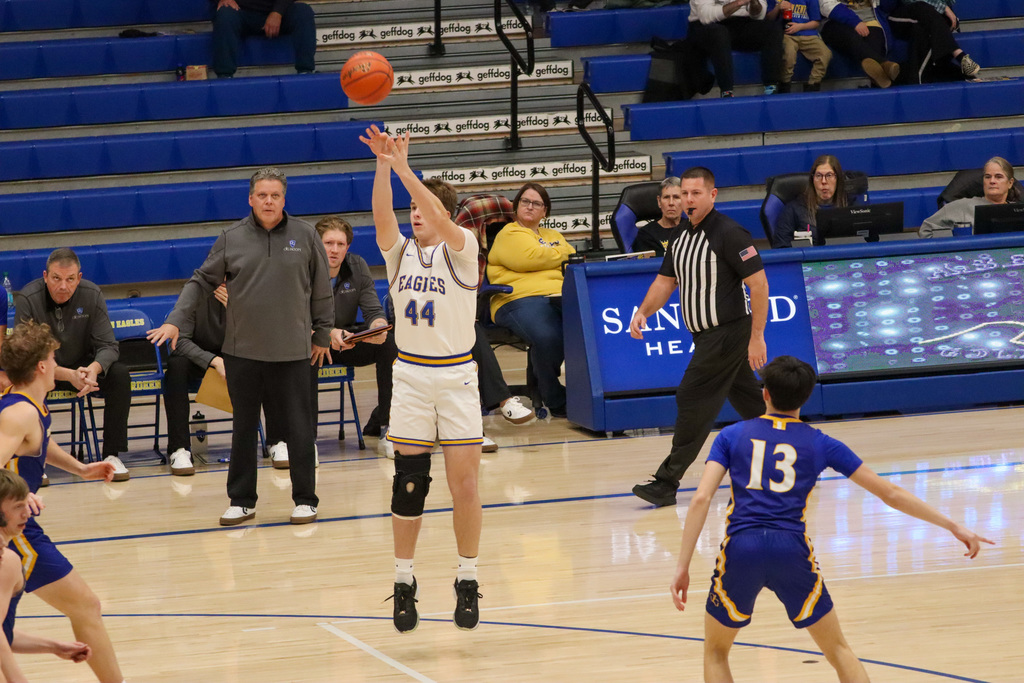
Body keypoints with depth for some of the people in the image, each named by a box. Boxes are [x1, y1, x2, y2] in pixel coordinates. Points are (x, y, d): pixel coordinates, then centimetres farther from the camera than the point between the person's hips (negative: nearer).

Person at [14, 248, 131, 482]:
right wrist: (69, 376, -38)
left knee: (119, 374, -25)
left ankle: (112, 454, -19)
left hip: (82, 366, 3)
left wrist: (94, 369, -37)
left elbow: (108, 346, -11)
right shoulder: (27, 299, -20)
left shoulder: (91, 295, -12)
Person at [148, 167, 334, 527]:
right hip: (242, 350, 1)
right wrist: (175, 320, -5)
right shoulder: (232, 239, 1)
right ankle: (241, 500, 18)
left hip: (292, 349, -1)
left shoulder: (305, 235, 0)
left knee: (299, 426, 1)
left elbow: (321, 290, 7)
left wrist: (322, 335, 9)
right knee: (243, 427, 9)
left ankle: (305, 500, 13)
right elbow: (201, 281, 5)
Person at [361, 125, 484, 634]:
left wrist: (404, 168, -31)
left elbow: (440, 218, -23)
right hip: (410, 378, 2)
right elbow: (382, 217, -14)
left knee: (465, 484, -3)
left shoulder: (462, 250, -2)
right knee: (408, 486, 1)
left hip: (457, 378, -2)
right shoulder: (400, 252, 6)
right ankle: (404, 582, 9)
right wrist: (383, 166, -28)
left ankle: (467, 581, 9)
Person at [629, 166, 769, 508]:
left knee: (693, 402, -10)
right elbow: (665, 280, 16)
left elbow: (758, 282, -19)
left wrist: (757, 336, -22)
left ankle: (667, 483, -9)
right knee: (748, 401, 17)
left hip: (727, 334, -9)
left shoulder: (729, 234, -17)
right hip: (708, 336, 9)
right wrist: (643, 311, -4)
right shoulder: (682, 238, 11)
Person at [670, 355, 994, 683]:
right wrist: (953, 526, 21)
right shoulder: (820, 444, 13)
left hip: (740, 549, 0)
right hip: (791, 549, 0)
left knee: (715, 652, 20)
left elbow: (701, 499, -1)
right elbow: (890, 493, 14)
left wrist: (683, 567, 1)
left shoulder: (732, 435, 12)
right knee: (837, 649, 17)